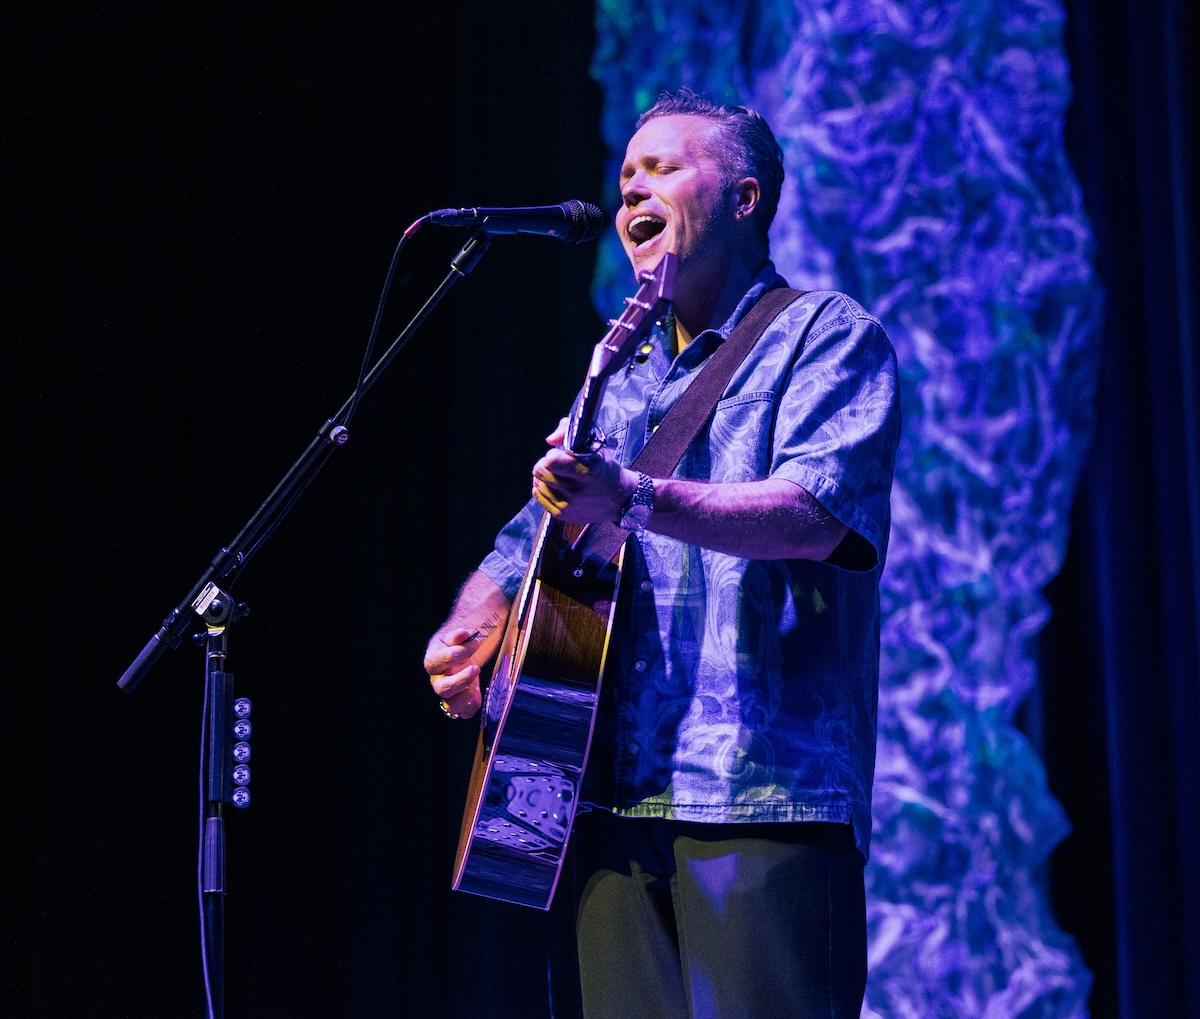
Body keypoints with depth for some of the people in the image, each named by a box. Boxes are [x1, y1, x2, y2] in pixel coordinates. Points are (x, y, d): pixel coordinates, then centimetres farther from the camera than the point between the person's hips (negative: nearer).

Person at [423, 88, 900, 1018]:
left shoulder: (824, 336, 2)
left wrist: (634, 499, -30)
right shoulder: (624, 381, 24)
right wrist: (467, 632, 6)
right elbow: (531, 542, 28)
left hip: (764, 804, -6)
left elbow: (813, 515, -16)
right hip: (618, 803, 7)